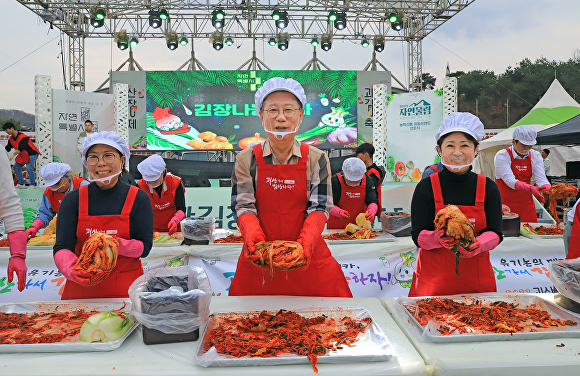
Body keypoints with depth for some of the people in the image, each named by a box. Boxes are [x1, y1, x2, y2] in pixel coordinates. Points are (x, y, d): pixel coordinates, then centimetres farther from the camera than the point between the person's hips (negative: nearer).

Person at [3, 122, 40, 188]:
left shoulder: (22, 137, -24)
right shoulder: (11, 138, 3)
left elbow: (21, 148, -32)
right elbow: (7, 148, 9)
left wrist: (13, 154, -37)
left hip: (32, 153, -10)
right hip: (22, 155, 10)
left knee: (29, 168, -22)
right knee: (16, 167, 7)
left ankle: (33, 185, -15)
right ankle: (21, 184, 13)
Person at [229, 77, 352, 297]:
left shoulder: (316, 159, 1)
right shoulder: (247, 159, 1)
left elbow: (320, 207, -3)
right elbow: (243, 207, -3)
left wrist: (307, 239, -21)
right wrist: (253, 235, -23)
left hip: (308, 258, 0)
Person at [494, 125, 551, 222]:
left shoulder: (535, 156, 3)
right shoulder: (502, 155, -13)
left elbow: (541, 179, -6)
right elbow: (510, 181, -23)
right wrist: (531, 188, -37)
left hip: (526, 205, 4)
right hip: (505, 205, -4)